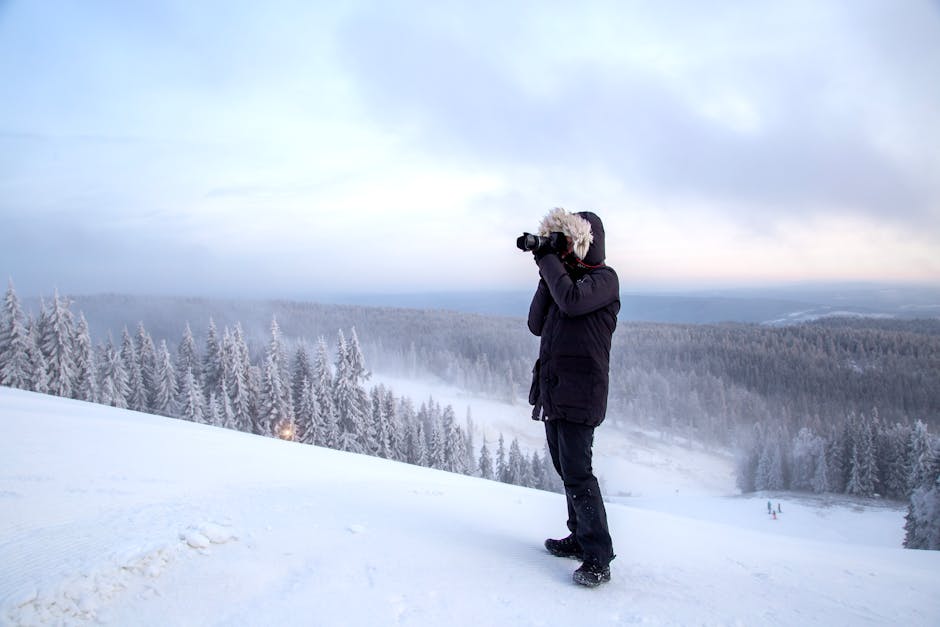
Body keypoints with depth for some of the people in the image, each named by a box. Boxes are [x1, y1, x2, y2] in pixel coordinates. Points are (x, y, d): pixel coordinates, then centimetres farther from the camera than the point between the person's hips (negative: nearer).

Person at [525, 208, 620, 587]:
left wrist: (549, 261, -11)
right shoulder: (563, 280, 18)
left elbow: (573, 301, -24)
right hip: (554, 389, 9)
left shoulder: (603, 278, -4)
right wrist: (546, 276, 1)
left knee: (577, 472, -11)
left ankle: (599, 559, -4)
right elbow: (537, 325, 10)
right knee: (566, 468, 15)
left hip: (580, 391, -8)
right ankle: (580, 537, 28)